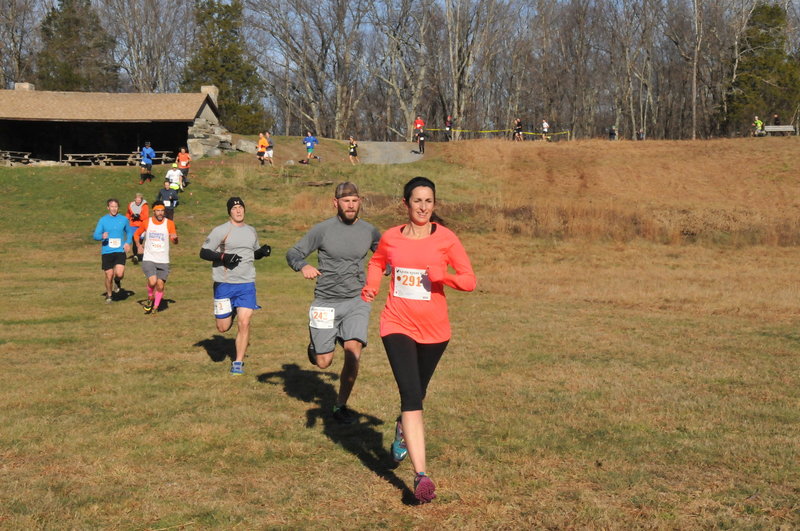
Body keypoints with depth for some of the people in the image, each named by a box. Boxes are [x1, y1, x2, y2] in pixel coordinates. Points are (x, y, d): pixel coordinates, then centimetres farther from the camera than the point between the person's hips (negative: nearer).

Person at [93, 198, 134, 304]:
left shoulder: (124, 219, 5)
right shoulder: (103, 220, 2)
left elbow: (129, 232, 20)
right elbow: (95, 235, 1)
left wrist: (128, 242, 1)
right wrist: (102, 236, -22)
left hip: (120, 251, 0)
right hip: (106, 252, 0)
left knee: (119, 273, -19)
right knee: (109, 276, 3)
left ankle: (117, 281, 18)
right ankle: (109, 295, 28)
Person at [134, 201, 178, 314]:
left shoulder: (169, 223, -1)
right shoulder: (146, 222, 2)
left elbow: (175, 242, -5)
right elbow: (136, 234, 19)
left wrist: (175, 237, -28)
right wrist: (138, 245, 3)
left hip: (163, 261, 1)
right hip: (148, 259, -1)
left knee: (160, 286, 2)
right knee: (152, 281, -20)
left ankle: (155, 306, 25)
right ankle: (150, 298, 10)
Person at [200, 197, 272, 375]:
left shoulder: (251, 231, 12)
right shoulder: (220, 231, -4)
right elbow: (203, 253, -6)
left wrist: (263, 251, 3)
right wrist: (223, 257, -21)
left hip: (247, 284, 3)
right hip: (224, 284, -3)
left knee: (244, 322, -9)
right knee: (223, 327, 3)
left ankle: (238, 362, 4)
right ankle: (230, 312, 41)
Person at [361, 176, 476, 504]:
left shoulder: (445, 238, -5)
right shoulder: (390, 238, 1)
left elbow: (470, 281, -6)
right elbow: (377, 262, 23)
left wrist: (444, 276, -24)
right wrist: (371, 287, 4)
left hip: (434, 329, 1)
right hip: (397, 325, -1)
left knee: (416, 393, 19)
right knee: (411, 396, -16)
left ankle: (401, 435, 53)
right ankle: (421, 475, -20)